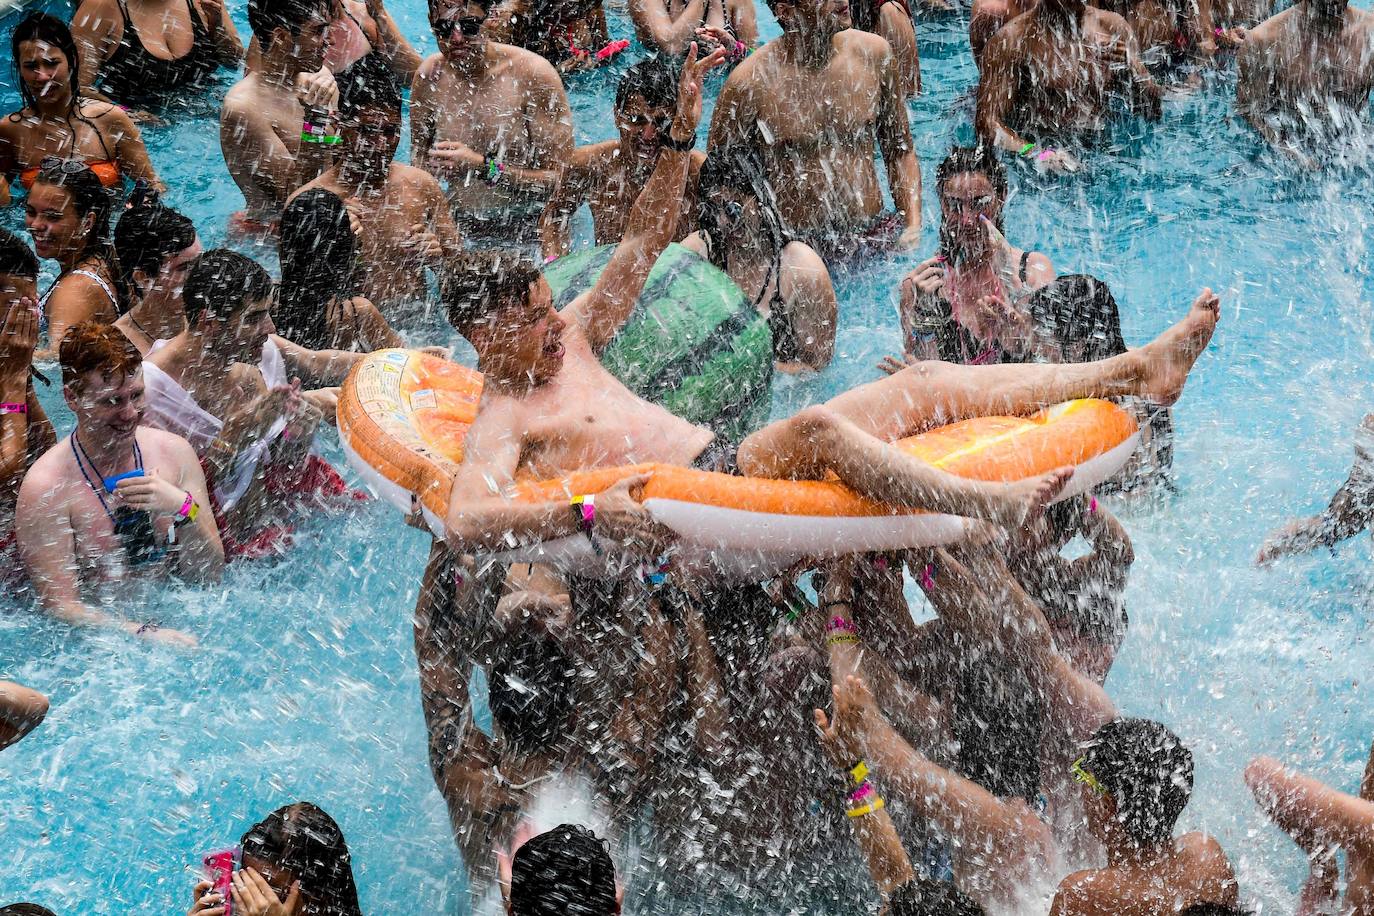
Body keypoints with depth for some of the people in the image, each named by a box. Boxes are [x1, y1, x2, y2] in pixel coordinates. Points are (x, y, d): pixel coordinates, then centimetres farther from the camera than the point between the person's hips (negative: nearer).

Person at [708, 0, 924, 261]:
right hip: (797, 244, -3)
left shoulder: (874, 54, 1)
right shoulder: (750, 81, -12)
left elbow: (901, 152, 12)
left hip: (874, 233, 3)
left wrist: (913, 225, 0)